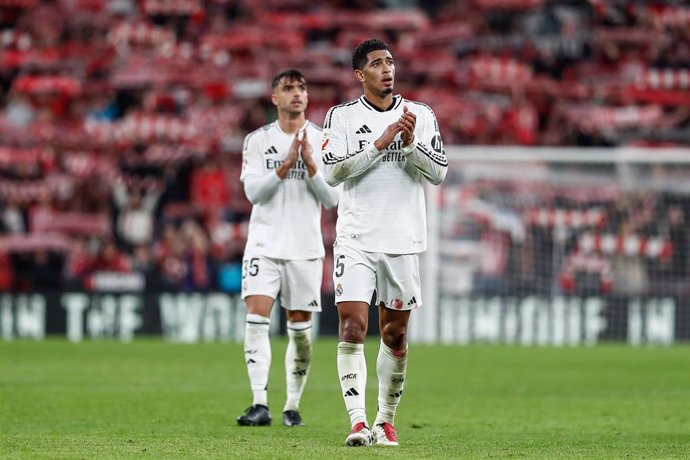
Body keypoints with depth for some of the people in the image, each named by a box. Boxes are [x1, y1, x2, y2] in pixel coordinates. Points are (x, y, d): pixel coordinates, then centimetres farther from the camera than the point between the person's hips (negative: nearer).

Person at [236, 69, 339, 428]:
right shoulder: (257, 140, 3)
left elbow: (332, 198, -1)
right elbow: (254, 192, -7)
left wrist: (310, 165, -15)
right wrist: (286, 164, -18)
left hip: (305, 247, 1)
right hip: (265, 243, -1)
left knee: (300, 328, 4)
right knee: (256, 317, -15)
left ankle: (293, 406, 16)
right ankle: (260, 404, -19)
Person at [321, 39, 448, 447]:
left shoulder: (421, 116, 7)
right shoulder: (342, 116, 2)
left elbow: (439, 173, 0)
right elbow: (333, 172, -9)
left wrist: (410, 144, -16)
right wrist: (379, 144, -16)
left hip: (403, 240, 2)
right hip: (356, 239, -2)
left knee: (396, 335, 7)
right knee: (352, 325, -14)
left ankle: (386, 421, 20)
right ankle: (358, 422, -17)